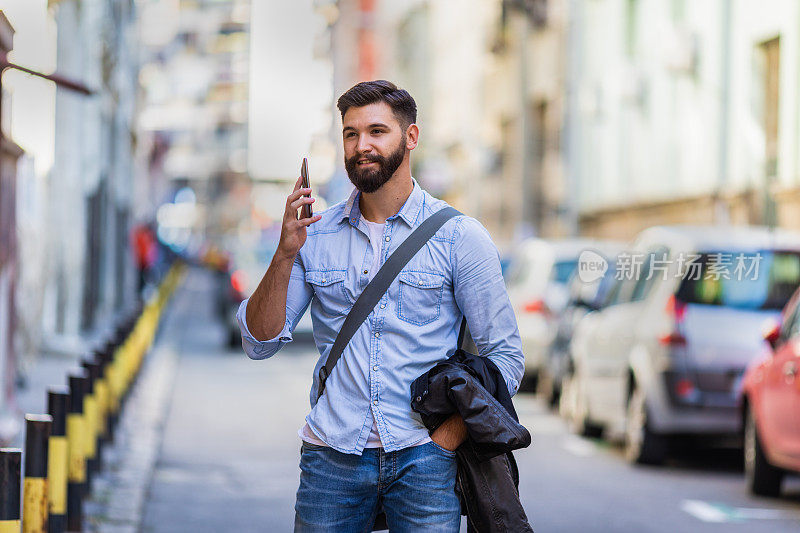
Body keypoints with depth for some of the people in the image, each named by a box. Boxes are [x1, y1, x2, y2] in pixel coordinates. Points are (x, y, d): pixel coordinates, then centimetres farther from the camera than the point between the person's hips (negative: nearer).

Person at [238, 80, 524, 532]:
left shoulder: (459, 236, 0)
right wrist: (285, 256, -11)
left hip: (421, 458, -2)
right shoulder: (315, 235, 7)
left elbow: (505, 357, 0)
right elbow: (260, 343, 3)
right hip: (332, 455, 2)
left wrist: (448, 438, -10)